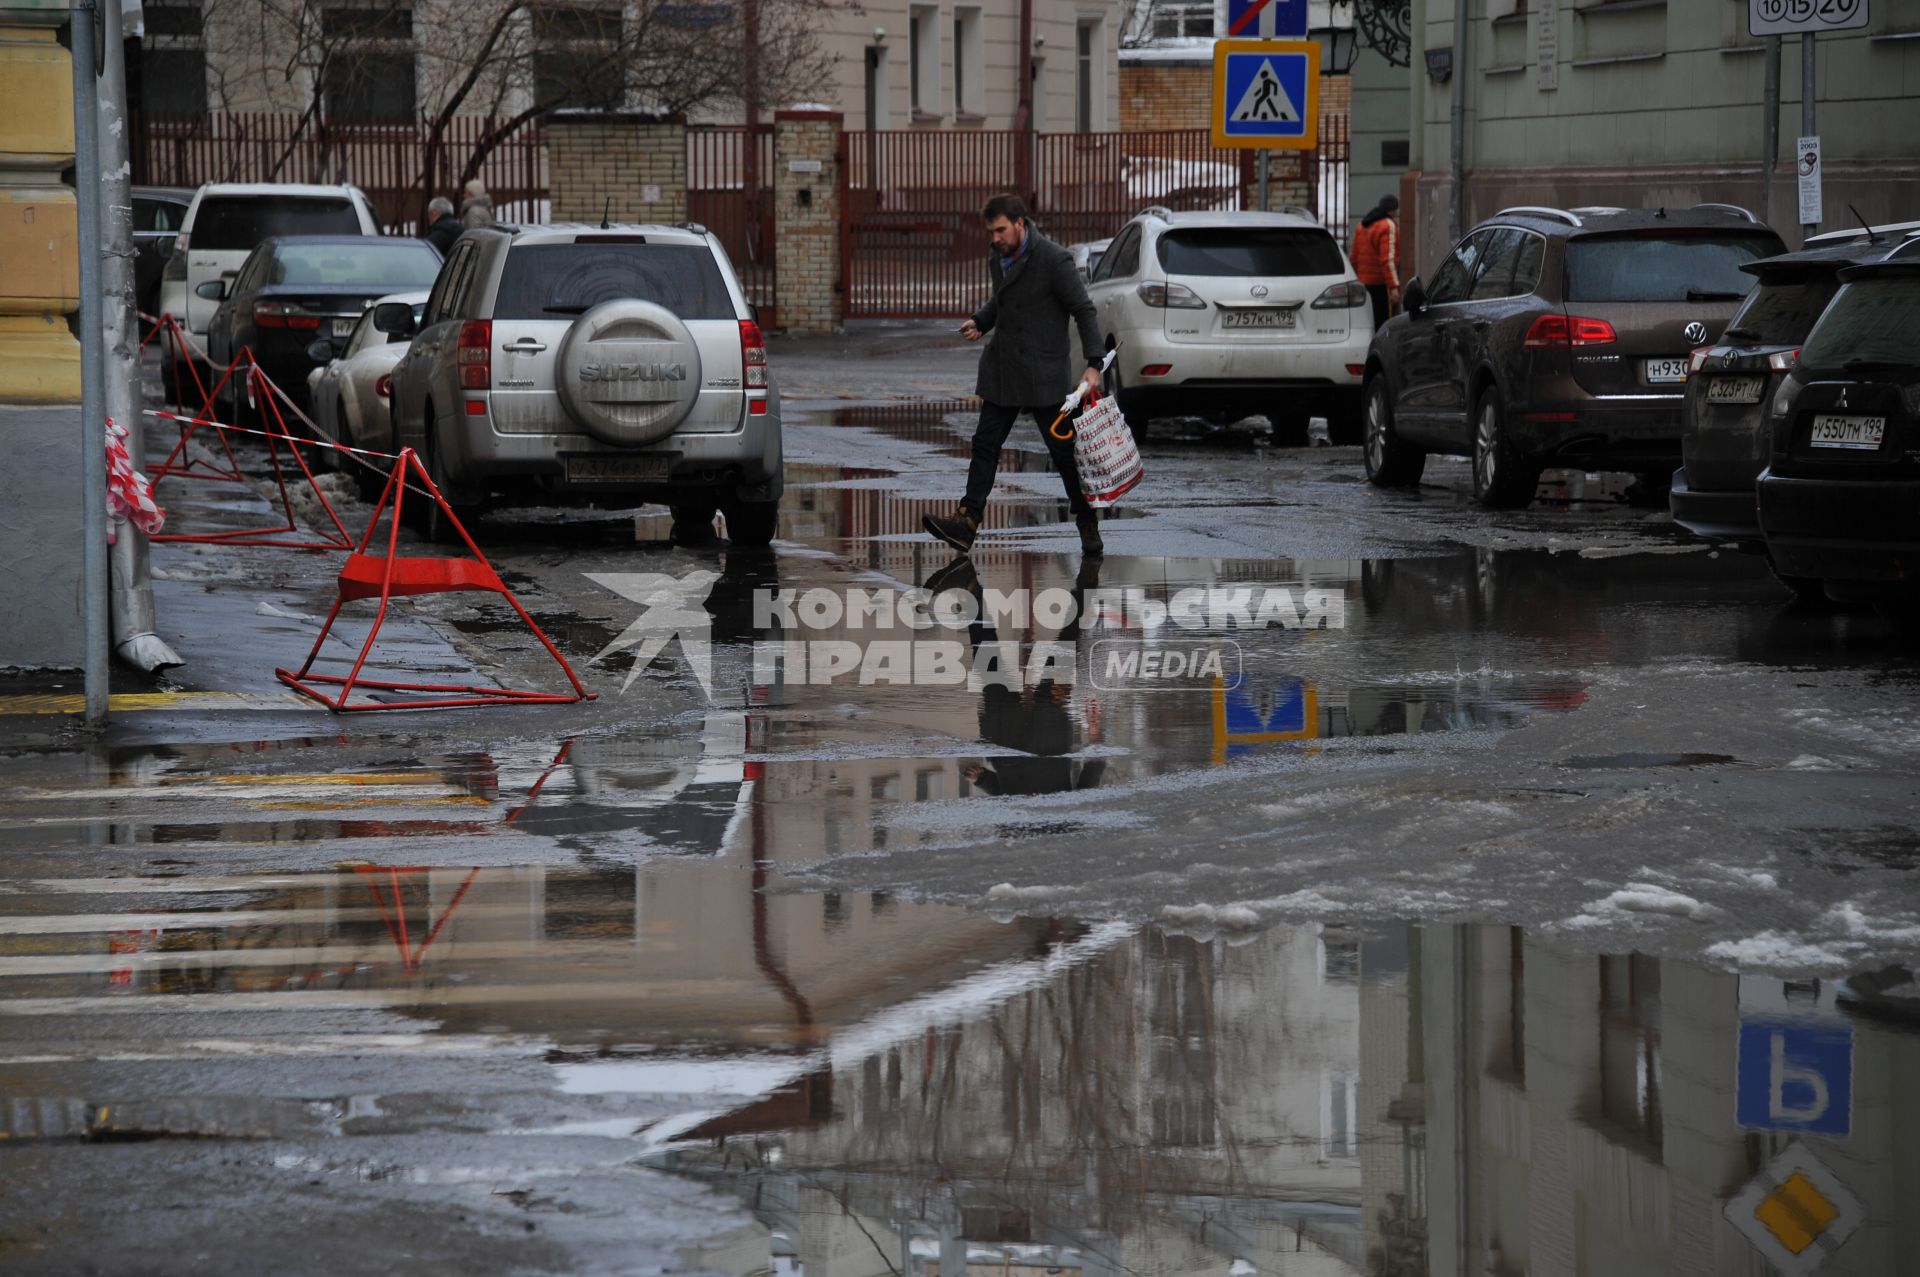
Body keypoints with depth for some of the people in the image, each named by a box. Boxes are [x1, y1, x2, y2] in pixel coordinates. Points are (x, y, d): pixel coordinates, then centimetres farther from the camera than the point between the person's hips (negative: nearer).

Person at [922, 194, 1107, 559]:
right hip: (1002, 371, 7)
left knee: (1063, 451, 1)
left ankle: (1088, 526, 13)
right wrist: (981, 321, 8)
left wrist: (1093, 364, -19)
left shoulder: (1054, 260, -14)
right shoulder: (999, 258, 9)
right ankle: (966, 522, -5)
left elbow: (1083, 310, -13)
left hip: (1042, 374, -7)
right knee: (986, 444, 0)